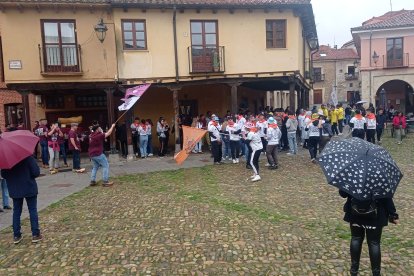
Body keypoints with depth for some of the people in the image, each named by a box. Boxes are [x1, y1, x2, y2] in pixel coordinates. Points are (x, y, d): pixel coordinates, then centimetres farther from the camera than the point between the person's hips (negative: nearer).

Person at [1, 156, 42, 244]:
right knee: (33, 210, 5)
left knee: (16, 211, 14)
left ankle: (16, 236, 18)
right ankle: (35, 234, 7)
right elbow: (36, 172, -17)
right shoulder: (28, 157, -15)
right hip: (29, 188, -3)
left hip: (14, 189, 4)